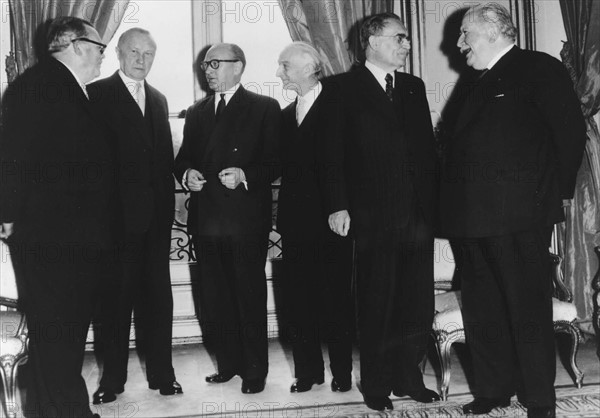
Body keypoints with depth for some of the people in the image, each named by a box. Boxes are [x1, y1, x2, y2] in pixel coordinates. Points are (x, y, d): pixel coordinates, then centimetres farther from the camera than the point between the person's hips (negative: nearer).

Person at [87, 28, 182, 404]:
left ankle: (162, 372, 17)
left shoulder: (158, 99, 17)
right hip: (118, 213, -5)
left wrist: (168, 202, 8)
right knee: (116, 297, 3)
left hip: (156, 214, 5)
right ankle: (113, 378, 13)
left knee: (158, 295, 8)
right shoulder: (98, 94, -1)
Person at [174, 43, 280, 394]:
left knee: (249, 296, 1)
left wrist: (244, 175, -20)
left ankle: (254, 370, 12)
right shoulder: (196, 113, 18)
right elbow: (183, 158, 18)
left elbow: (275, 161, -4)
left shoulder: (265, 108, 2)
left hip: (247, 220, -5)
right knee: (214, 299, 9)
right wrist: (187, 173, -4)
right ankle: (228, 363, 23)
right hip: (206, 218, 5)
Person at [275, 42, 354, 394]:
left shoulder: (336, 107, -3)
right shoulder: (287, 115, 15)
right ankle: (308, 371, 15)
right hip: (296, 223, 5)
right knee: (298, 299, 5)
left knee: (336, 299, 2)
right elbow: (283, 167, 13)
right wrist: (282, 220, 5)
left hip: (330, 221, -5)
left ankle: (342, 372, 13)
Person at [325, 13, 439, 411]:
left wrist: (433, 203, 7)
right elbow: (335, 152, -5)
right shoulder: (345, 87, -1)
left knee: (418, 304, 8)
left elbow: (427, 147, 14)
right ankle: (376, 384, 17)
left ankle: (408, 377, 23)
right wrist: (339, 206, -12)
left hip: (418, 213, 5)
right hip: (373, 215, -5)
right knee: (377, 303, 4)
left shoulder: (414, 87, 16)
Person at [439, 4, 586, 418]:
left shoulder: (539, 68, -1)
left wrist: (558, 192, -6)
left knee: (528, 309, 0)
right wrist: (456, 206, 11)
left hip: (519, 216, -8)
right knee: (482, 312, 12)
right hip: (473, 218, 8)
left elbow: (571, 130, -7)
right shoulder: (482, 84, 22)